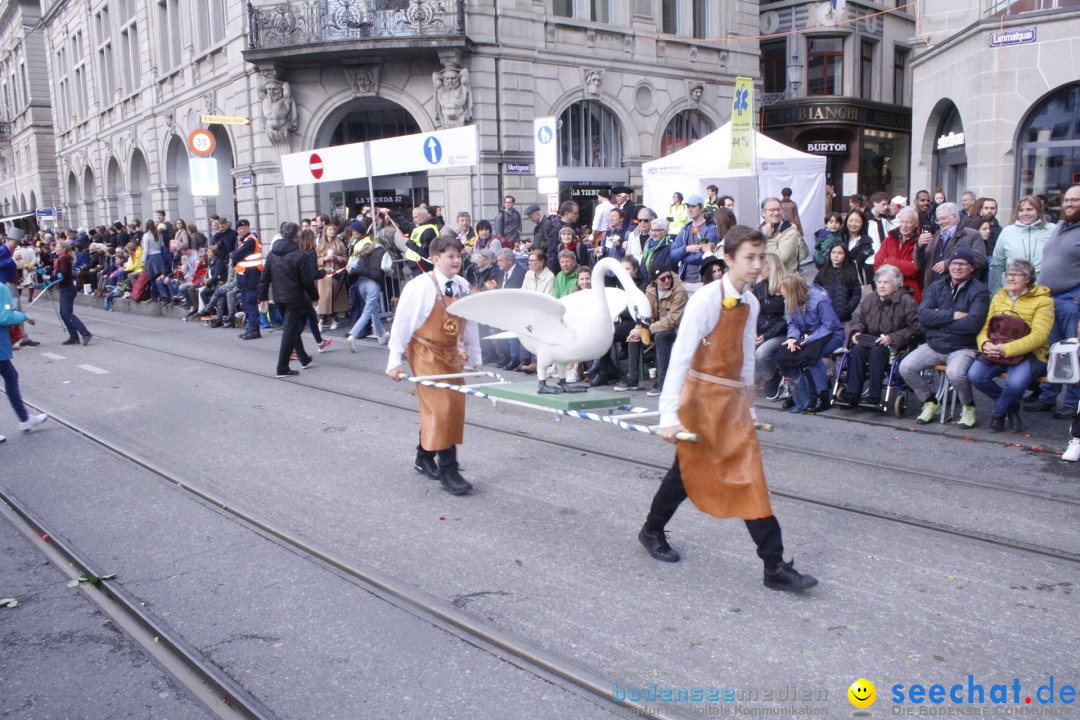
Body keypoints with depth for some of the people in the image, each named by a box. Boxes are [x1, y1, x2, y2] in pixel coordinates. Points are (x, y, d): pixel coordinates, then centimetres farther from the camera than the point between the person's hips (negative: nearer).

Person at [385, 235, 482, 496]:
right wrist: (395, 361, -13)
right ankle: (448, 471, -2)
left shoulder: (463, 286, -1)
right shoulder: (420, 286, -17)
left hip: (452, 353, 7)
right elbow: (402, 323, -14)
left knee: (455, 407, 11)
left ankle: (424, 458, 29)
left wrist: (474, 356, 12)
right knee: (440, 408, -10)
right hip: (426, 353, -6)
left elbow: (469, 322, 8)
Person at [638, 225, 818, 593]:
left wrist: (747, 403, 18)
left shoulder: (750, 303, 5)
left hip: (734, 398, 7)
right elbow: (680, 356, -22)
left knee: (750, 478, 8)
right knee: (687, 471, 4)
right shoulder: (706, 299, -17)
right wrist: (669, 414, -26)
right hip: (702, 396, -7)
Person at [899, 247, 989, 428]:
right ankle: (929, 403, 8)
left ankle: (968, 407, 0)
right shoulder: (936, 288, 10)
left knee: (955, 374, -34)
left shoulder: (979, 291, -2)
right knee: (906, 367, -18)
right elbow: (923, 315, -6)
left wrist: (938, 319, -10)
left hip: (963, 348, -4)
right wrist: (953, 315, -15)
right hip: (933, 345, 4)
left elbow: (973, 323, -18)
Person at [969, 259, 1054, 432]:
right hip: (996, 353, 5)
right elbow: (985, 327, 8)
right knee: (974, 375, -24)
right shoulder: (999, 297, 14)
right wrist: (985, 344, -17)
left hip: (1029, 354, -4)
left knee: (1015, 382, -34)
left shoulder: (1043, 300, -3)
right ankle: (1011, 405, 3)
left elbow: (1038, 336, -15)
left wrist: (1006, 349, -28)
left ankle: (999, 413, 0)